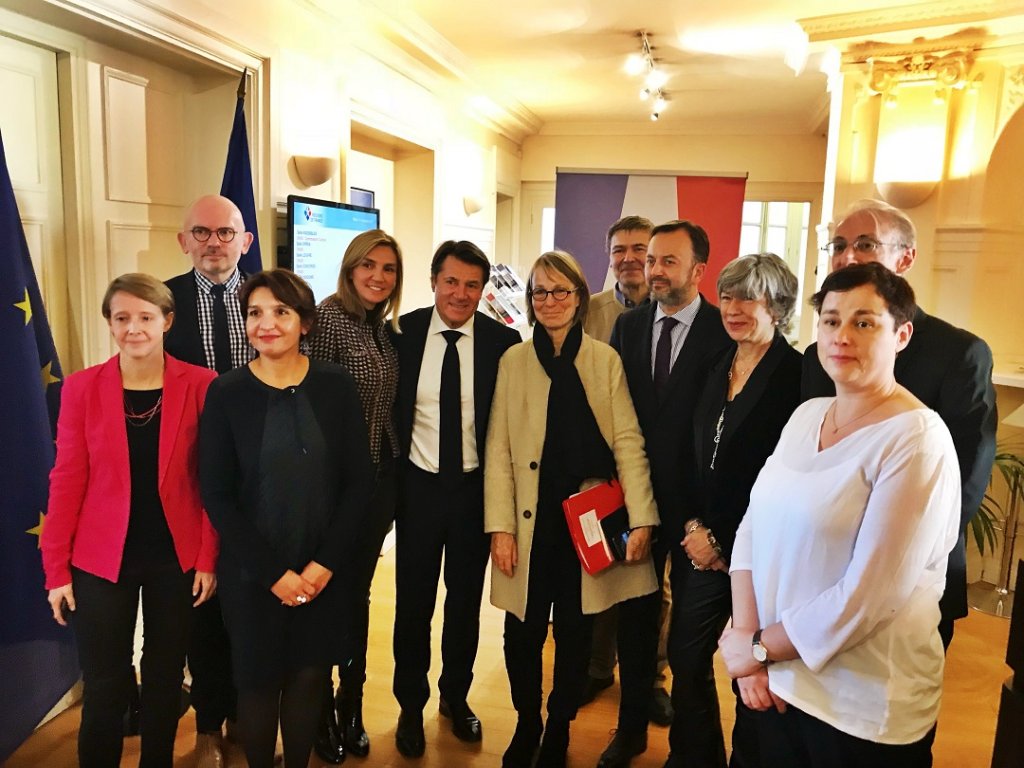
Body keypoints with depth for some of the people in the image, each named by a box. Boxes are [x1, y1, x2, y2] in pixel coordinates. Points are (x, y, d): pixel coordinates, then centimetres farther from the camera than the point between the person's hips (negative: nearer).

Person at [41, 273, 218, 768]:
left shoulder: (200, 385, -8)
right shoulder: (81, 388, -6)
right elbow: (67, 481, -3)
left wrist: (209, 558, -6)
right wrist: (56, 568, -3)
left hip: (176, 558, 0)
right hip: (101, 560, 0)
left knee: (165, 678, 16)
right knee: (105, 687, 10)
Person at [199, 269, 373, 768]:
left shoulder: (336, 386, -4)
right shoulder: (226, 393, -7)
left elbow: (358, 481, -2)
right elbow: (217, 496, -7)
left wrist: (325, 562, -9)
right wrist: (273, 571, -11)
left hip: (324, 569, 1)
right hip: (252, 573, -1)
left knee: (308, 676, 11)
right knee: (258, 681, 12)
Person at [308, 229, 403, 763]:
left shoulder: (385, 327, 9)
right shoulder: (329, 318, -12)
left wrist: (391, 480, 11)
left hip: (379, 478, 7)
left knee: (358, 592, 17)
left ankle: (351, 707, 34)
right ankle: (320, 713, 28)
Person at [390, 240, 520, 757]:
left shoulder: (503, 341, -8)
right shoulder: (403, 333, -7)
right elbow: (387, 412, 0)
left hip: (476, 488, 0)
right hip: (418, 486, 0)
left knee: (466, 599, 17)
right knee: (413, 602, 12)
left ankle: (456, 696, 41)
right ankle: (411, 705, 35)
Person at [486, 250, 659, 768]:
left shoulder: (606, 361, 4)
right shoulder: (513, 361, 5)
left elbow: (628, 442, -1)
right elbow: (499, 448, 1)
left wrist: (642, 519, -9)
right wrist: (500, 527, -5)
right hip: (531, 521, 0)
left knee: (574, 634, 11)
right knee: (523, 633, 6)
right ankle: (526, 725, 32)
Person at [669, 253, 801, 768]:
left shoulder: (795, 376, -13)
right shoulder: (714, 368, 7)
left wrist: (723, 541, -10)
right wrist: (694, 526, -1)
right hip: (701, 543, 6)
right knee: (686, 658, 13)